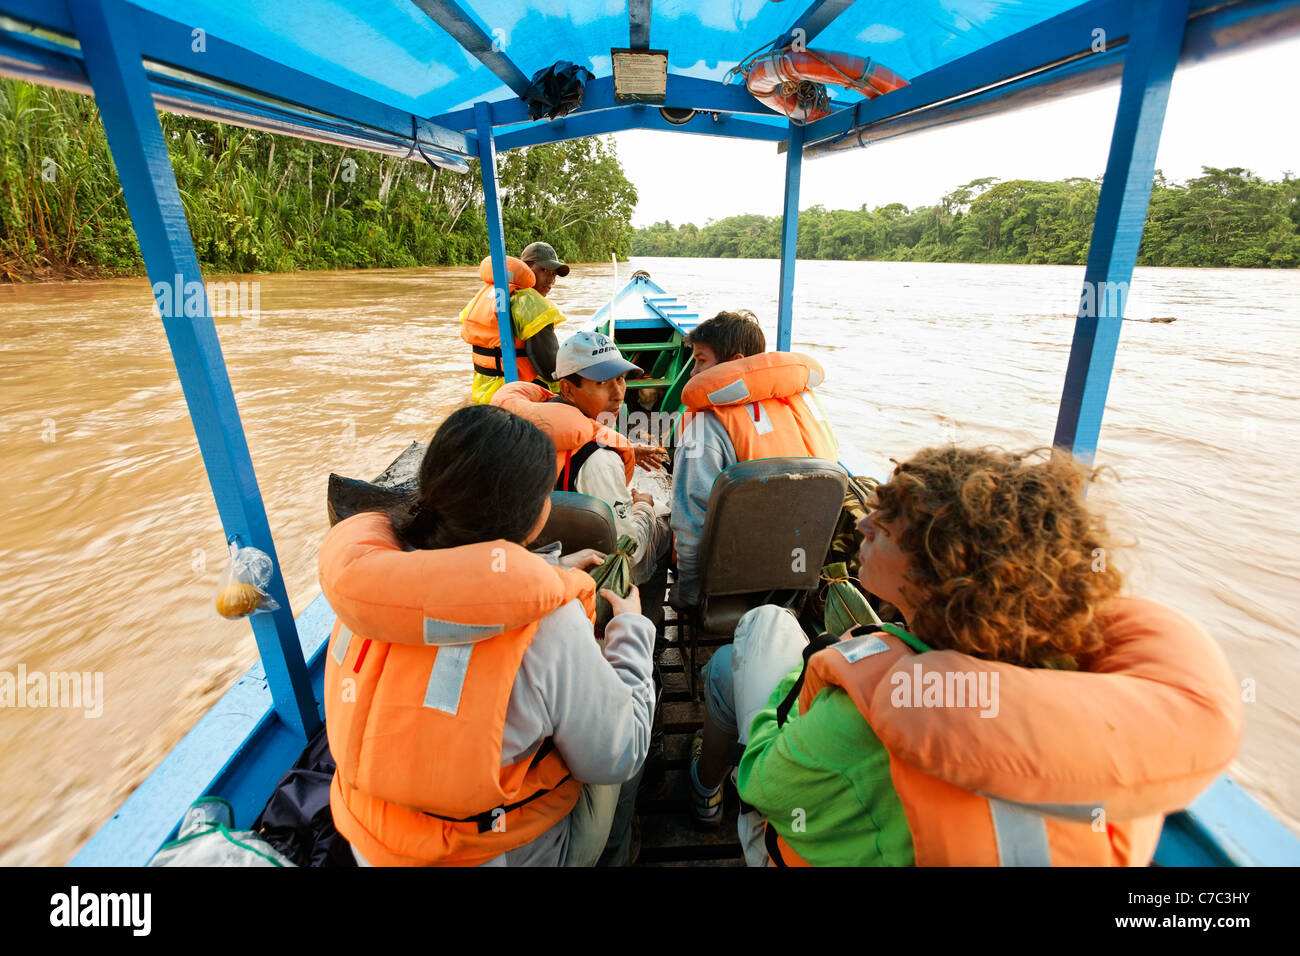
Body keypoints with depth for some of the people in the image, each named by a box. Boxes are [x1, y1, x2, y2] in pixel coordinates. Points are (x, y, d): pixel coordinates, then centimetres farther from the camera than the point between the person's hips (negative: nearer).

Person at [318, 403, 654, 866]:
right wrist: (630, 627, -7)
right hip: (502, 851, -5)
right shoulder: (549, 620, -32)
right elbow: (618, 759, -17)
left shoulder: (370, 569, -15)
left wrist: (553, 570, 8)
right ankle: (617, 842, 41)